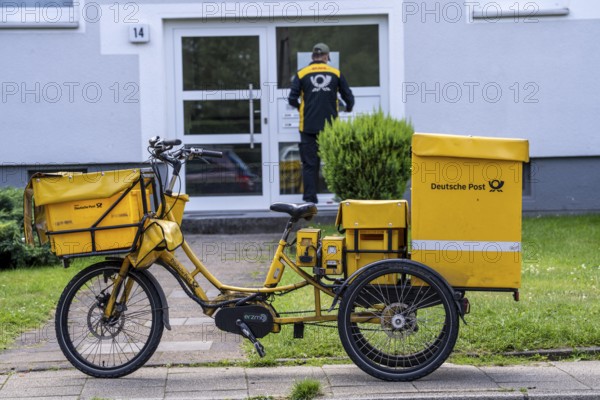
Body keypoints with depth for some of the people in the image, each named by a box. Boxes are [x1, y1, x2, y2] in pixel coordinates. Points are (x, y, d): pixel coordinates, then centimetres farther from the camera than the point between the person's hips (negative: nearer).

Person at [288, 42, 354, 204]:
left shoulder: (301, 74, -1)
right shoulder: (336, 73, 3)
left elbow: (292, 99, -4)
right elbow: (349, 97, 6)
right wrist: (348, 108, 29)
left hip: (309, 126, -1)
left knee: (310, 163, 3)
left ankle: (310, 196, 0)